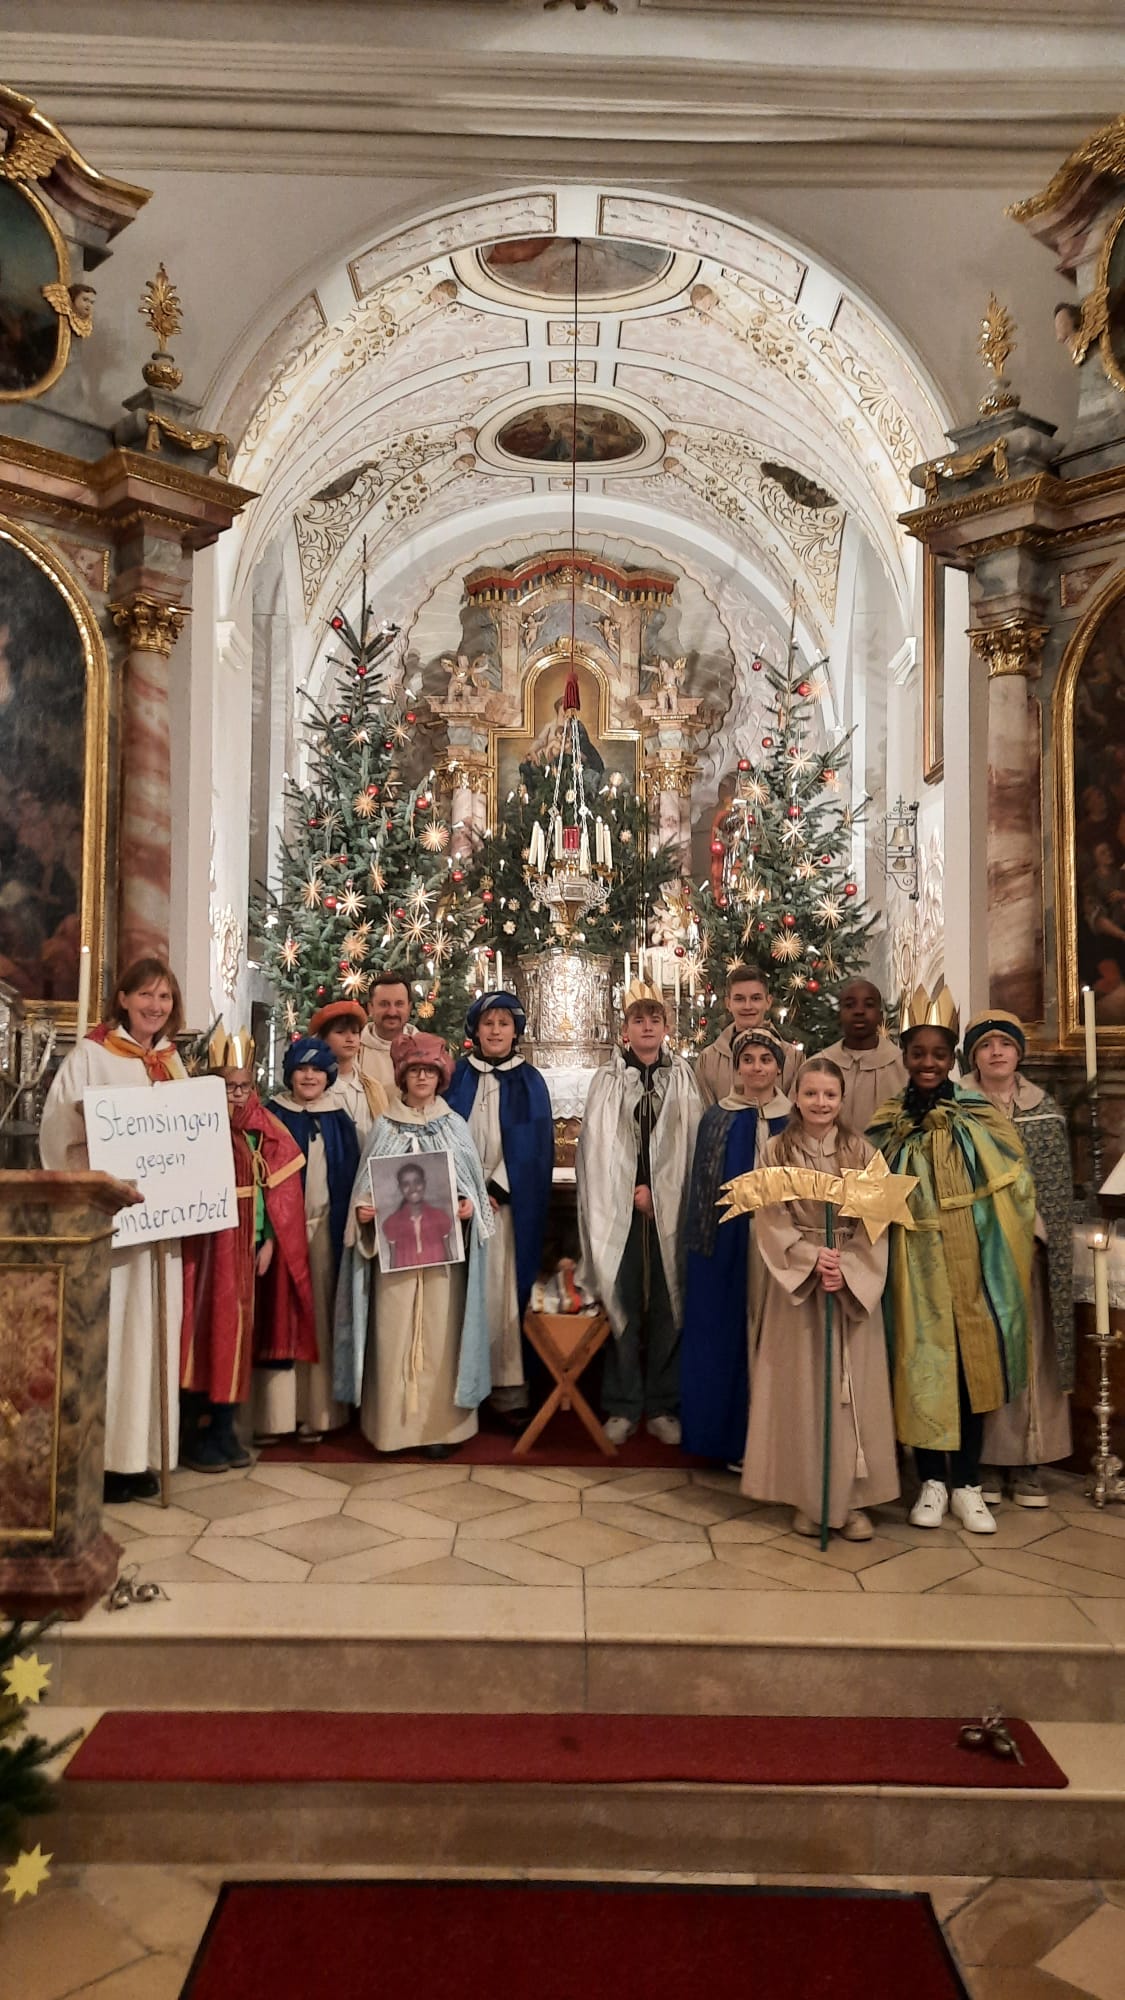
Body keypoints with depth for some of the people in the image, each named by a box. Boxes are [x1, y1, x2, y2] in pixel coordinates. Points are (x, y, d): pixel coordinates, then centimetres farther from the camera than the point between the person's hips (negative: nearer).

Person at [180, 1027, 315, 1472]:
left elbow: (278, 1191, 8)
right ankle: (194, 1434, 10)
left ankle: (224, 1428, 20)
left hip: (249, 1248, 5)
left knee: (237, 1332, 9)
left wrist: (269, 1241, 0)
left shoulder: (265, 1130, 8)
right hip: (205, 1247, -5)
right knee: (204, 1331, -2)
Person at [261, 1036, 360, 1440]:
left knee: (321, 1316, 5)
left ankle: (318, 1410, 12)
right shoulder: (273, 1115, 1)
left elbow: (350, 1178, 10)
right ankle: (278, 1411, 5)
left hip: (325, 1227, 2)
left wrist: (346, 1227, 3)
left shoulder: (339, 1120, 9)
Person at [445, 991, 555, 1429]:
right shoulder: (457, 1077, 9)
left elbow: (533, 1146, 1)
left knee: (500, 1289, -4)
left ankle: (507, 1389, 2)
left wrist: (495, 1189, -8)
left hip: (507, 1200, -1)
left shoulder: (529, 1081, 7)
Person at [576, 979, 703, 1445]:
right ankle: (623, 1406, 10)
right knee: (622, 1304, 1)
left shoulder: (683, 1078, 7)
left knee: (666, 1306, 3)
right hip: (620, 1210, -1)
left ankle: (661, 1406, 12)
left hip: (671, 1209, 1)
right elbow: (598, 1144, 0)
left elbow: (693, 1143, 3)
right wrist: (632, 1191, -6)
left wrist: (658, 1193, -6)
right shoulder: (608, 1079, 4)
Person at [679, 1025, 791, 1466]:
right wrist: (701, 1243, -2)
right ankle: (732, 1434, 14)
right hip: (729, 1243, 0)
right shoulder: (716, 1119, 4)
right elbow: (702, 1186, 4)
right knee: (728, 1333, 3)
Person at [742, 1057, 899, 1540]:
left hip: (855, 1280, 0)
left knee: (853, 1387, 1)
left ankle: (853, 1497, 11)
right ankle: (807, 1498, 12)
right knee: (802, 1386, 3)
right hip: (797, 1279, 0)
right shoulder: (778, 1151, 2)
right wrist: (812, 1258, -16)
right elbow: (772, 1220, -2)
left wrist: (846, 1267, -14)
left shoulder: (860, 1151, 2)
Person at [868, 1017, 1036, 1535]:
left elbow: (1012, 1189, -2)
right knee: (920, 1363, 5)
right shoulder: (888, 1125, 2)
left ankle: (966, 1483, 18)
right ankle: (932, 1480, 19)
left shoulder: (979, 1116, -3)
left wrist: (1000, 1253, -8)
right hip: (914, 1266, 1)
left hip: (969, 1261, -1)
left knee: (969, 1363, 4)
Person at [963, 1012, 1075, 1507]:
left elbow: (1059, 1187, 7)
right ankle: (986, 1457, 10)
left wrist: (1048, 1240, -1)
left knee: (1031, 1344, 4)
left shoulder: (1046, 1111, 7)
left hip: (1030, 1243, 2)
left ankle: (1026, 1459, 13)